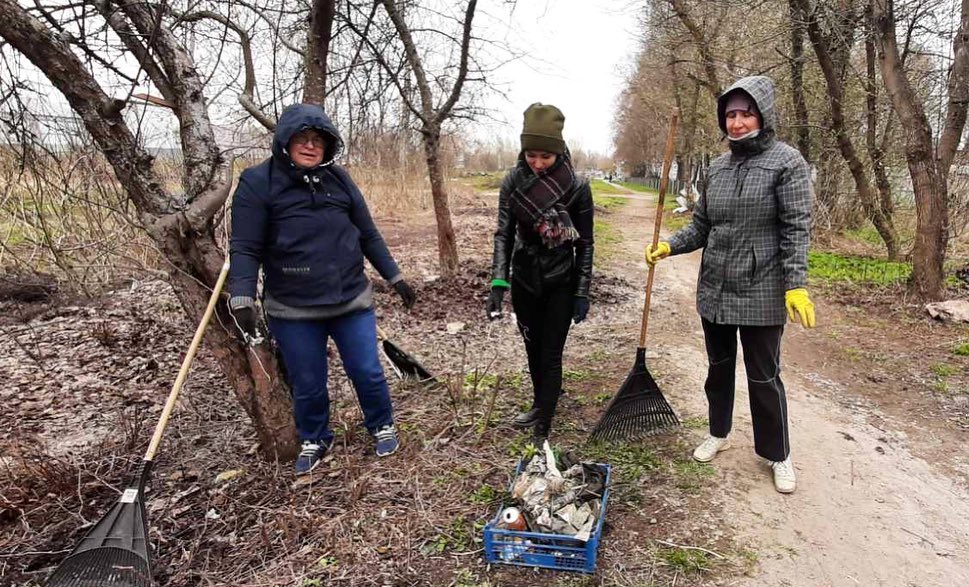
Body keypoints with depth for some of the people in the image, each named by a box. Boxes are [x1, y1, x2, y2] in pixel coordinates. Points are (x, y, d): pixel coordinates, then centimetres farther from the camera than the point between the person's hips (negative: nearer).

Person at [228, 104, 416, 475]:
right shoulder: (258, 183, -7)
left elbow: (368, 235, 9)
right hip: (292, 311, -2)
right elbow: (245, 248, -10)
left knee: (368, 372, 9)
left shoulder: (338, 179, 3)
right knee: (307, 384, 11)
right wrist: (242, 299, -21)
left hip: (351, 301, 2)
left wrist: (395, 277, 10)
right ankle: (314, 440, 39)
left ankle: (382, 426, 37)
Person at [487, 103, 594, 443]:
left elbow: (585, 243, -7)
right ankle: (541, 405, 39)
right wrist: (498, 282, -19)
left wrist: (582, 293, -8)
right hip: (524, 280, 3)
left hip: (561, 283, -3)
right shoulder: (513, 182, -8)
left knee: (551, 355, 0)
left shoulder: (576, 187, -14)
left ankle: (543, 430, 9)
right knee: (533, 349, 17)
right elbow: (504, 234, -8)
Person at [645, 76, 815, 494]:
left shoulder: (786, 162, -9)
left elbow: (796, 228, -13)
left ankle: (778, 455, 26)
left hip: (761, 293, -5)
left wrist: (796, 285, -20)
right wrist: (669, 246, -5)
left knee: (763, 376, 6)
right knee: (719, 366, 18)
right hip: (714, 289, 5)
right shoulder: (718, 167, 7)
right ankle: (718, 433, 38)